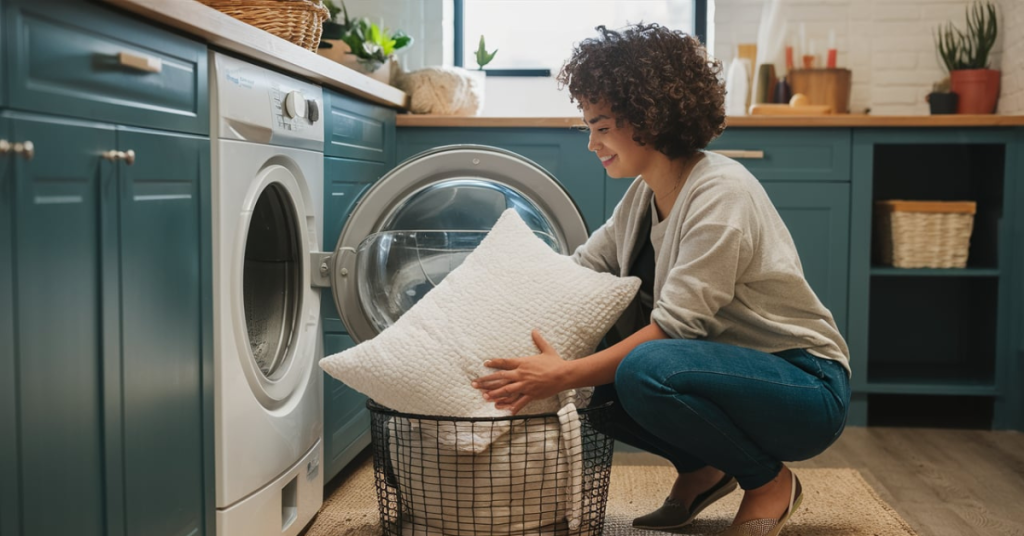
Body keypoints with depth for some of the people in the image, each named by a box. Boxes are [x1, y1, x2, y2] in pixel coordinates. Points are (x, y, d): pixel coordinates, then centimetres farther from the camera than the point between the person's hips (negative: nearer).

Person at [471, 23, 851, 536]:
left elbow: (674, 326, -27)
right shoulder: (644, 194, 4)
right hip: (729, 368, 8)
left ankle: (769, 482, -7)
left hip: (806, 385, -8)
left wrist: (564, 375, -31)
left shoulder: (721, 192, -22)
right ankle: (701, 470, 10)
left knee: (646, 369, -35)